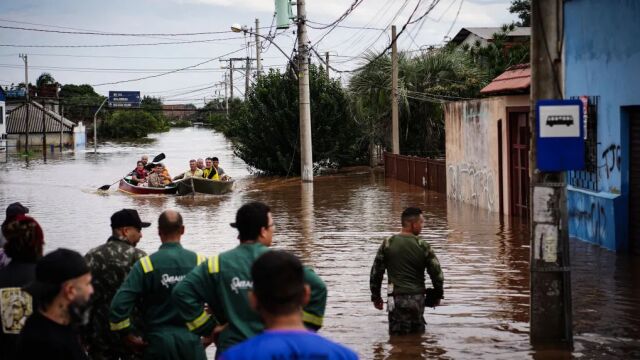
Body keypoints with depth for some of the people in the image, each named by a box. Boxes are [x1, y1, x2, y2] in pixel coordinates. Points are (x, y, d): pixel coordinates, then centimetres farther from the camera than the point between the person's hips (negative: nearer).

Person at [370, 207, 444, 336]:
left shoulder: (387, 244, -2)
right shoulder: (423, 246, -4)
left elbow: (376, 273, 2)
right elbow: (437, 273, 0)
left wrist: (376, 296, 14)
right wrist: (438, 295, 17)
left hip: (397, 298, -1)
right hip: (418, 298, 1)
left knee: (398, 335, 2)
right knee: (417, 333, 15)